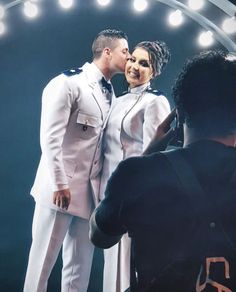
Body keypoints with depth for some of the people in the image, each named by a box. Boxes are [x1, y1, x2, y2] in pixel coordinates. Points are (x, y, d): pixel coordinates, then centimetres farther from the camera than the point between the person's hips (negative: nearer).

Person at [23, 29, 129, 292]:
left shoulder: (110, 93, 15)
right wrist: (59, 184, -18)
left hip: (90, 191, 7)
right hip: (61, 187, -6)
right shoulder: (69, 82, -7)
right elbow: (50, 136, -13)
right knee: (43, 261, 3)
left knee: (80, 267, 10)